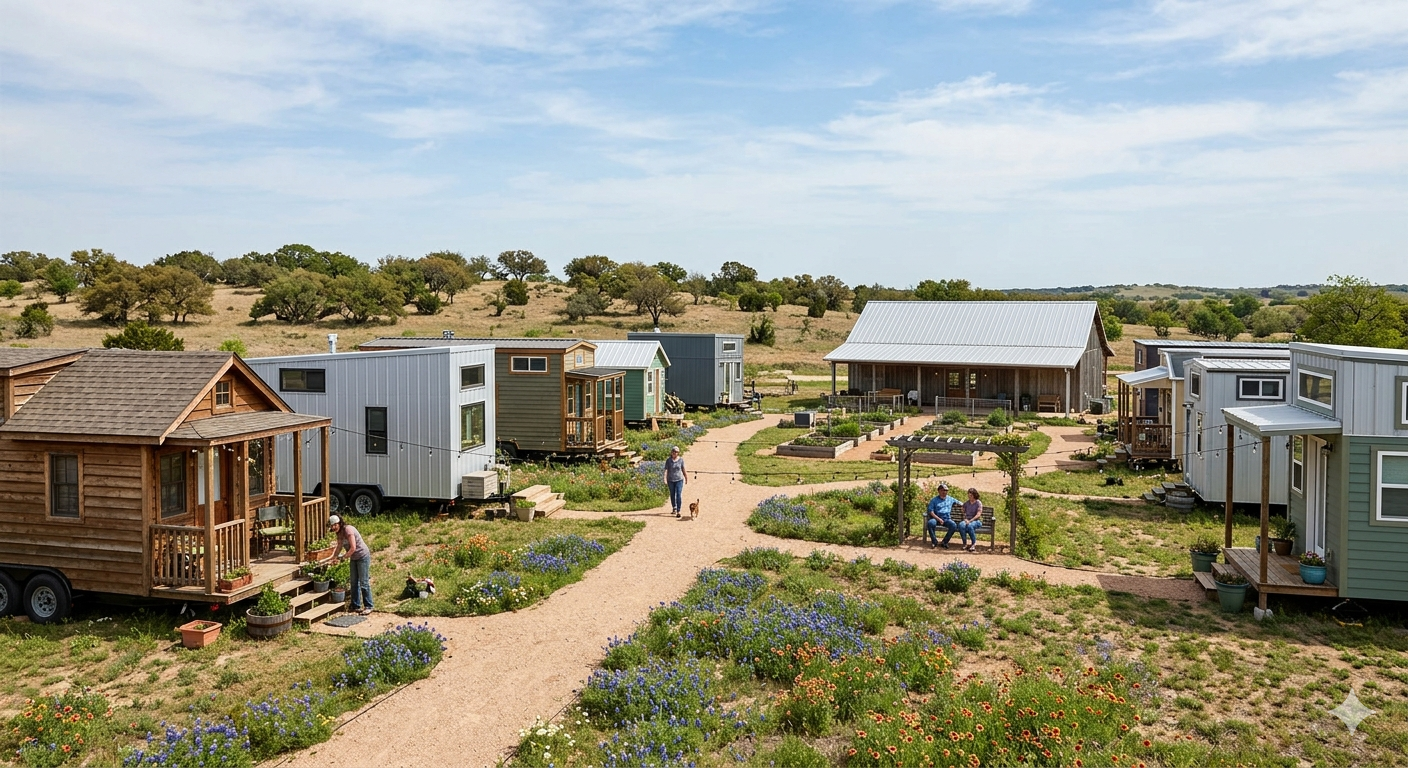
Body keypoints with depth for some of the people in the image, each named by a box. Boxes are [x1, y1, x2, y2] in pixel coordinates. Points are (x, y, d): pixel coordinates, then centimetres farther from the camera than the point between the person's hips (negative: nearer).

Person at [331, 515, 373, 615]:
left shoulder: (348, 530, -23)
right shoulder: (339, 533, 4)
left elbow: (353, 548, -25)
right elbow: (339, 547, 15)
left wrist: (343, 557, -17)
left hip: (363, 557, -9)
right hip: (353, 558, 9)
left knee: (364, 582, -6)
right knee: (354, 582, 10)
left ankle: (368, 607, 0)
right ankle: (356, 606, 18)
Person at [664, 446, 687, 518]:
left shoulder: (681, 459, -4)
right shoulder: (668, 460, -6)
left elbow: (683, 469, 7)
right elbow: (666, 470, -11)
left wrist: (686, 477, 17)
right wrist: (665, 479, -23)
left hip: (679, 480, -1)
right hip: (671, 480, 1)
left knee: (679, 495, -10)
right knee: (672, 495, 15)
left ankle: (678, 511, -9)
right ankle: (674, 508, 36)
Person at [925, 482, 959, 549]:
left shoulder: (950, 499, 18)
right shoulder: (934, 500, 7)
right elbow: (931, 511, -2)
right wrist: (938, 519, -15)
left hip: (947, 519, 2)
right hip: (936, 518, -2)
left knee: (954, 525, -30)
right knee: (930, 523, -36)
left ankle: (944, 542, -16)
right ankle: (934, 541, -17)